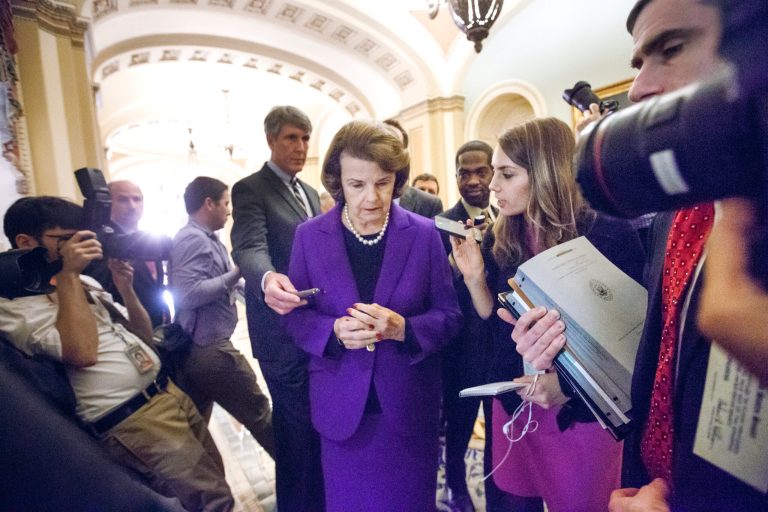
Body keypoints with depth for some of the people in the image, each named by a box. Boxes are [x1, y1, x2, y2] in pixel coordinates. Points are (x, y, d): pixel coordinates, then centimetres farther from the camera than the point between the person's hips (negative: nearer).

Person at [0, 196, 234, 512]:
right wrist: (68, 274, -17)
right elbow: (82, 353, -25)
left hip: (170, 393, 8)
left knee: (215, 478, 18)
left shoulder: (85, 283, 14)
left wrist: (126, 288, 0)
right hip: (133, 421, -8)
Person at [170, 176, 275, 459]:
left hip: (199, 348, 10)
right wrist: (237, 272, -21)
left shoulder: (202, 238, 13)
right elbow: (188, 294, -26)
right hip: (209, 349, -9)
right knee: (259, 413, 4)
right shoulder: (193, 239, -16)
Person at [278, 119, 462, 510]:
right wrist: (335, 331, -22)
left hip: (409, 403, 0)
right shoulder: (309, 236, -5)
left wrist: (403, 328, -24)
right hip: (341, 402, 1)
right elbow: (294, 316, -2)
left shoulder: (424, 234, -7)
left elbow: (449, 315, -5)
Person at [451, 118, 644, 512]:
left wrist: (568, 384, -23)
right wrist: (474, 276, -15)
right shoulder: (500, 238, -3)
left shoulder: (609, 236, -17)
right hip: (514, 404, 4)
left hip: (581, 413, -4)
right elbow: (496, 323, 2)